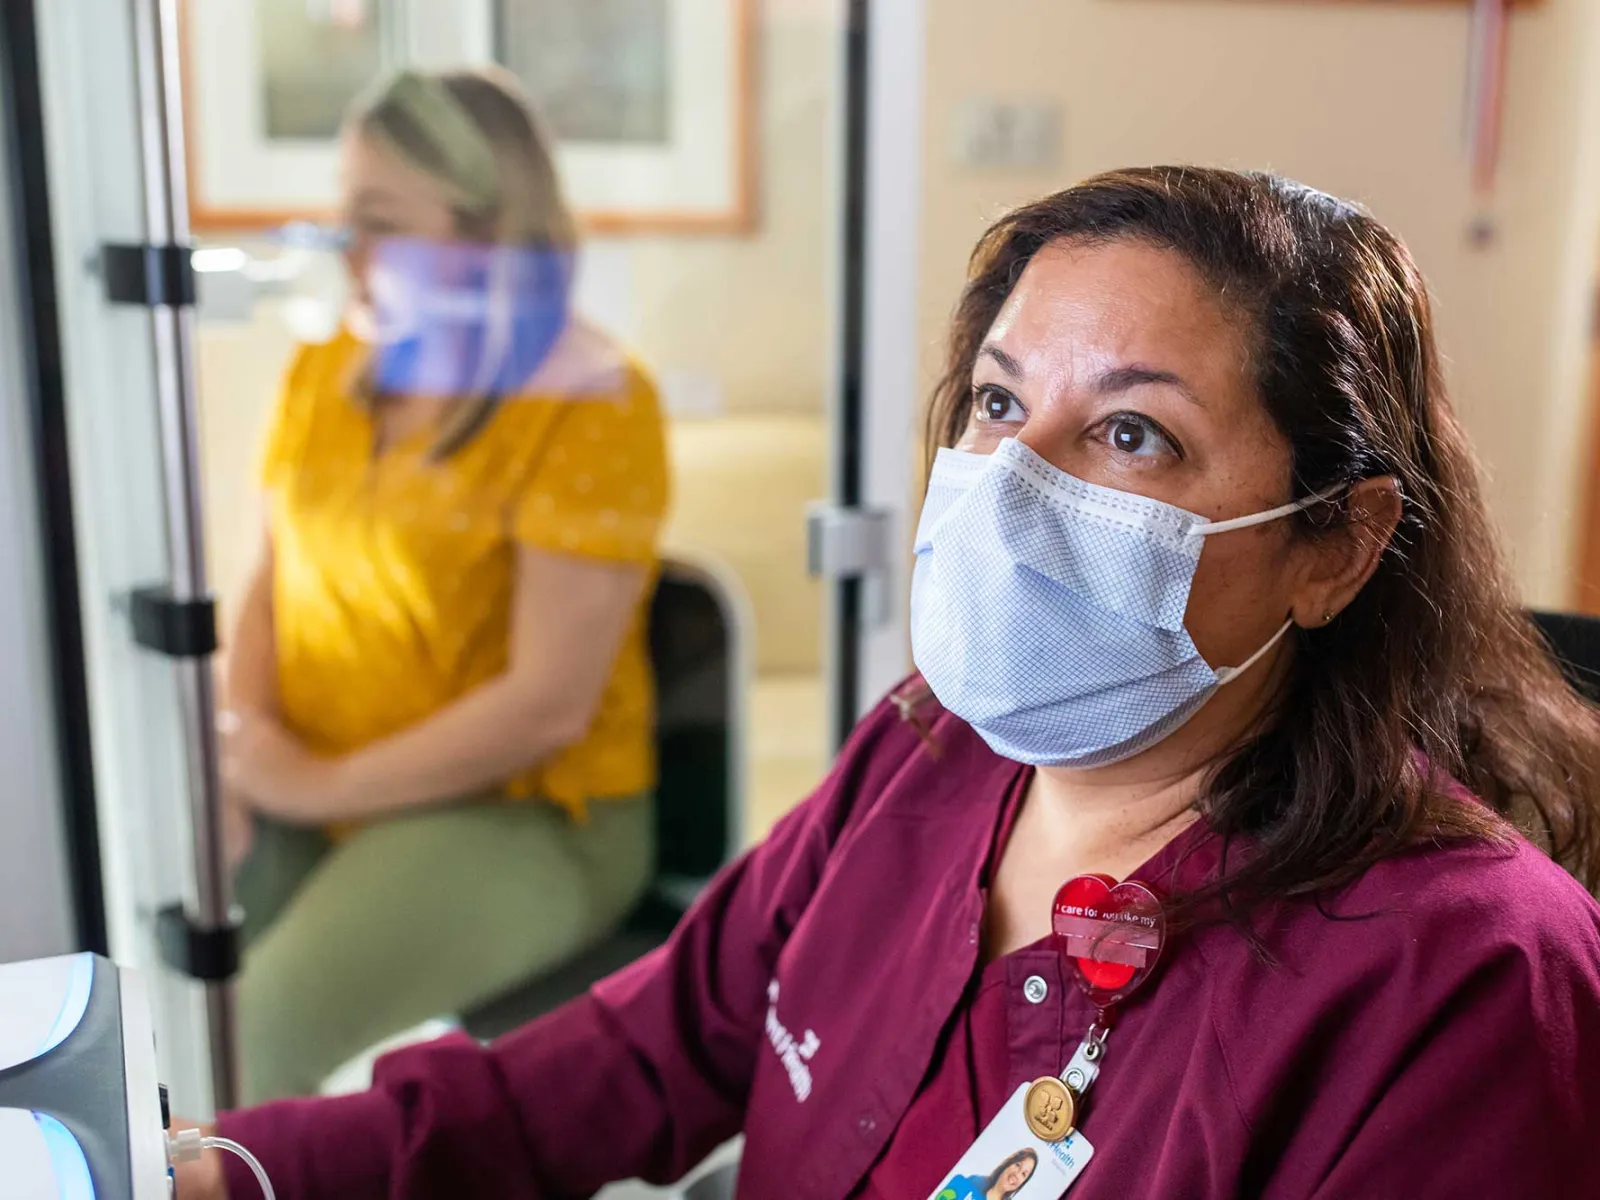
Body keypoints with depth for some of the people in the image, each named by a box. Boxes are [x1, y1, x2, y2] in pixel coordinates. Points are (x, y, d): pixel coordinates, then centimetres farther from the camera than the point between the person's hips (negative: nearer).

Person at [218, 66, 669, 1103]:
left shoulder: (590, 408, -14)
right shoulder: (328, 374, 6)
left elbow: (548, 703, -18)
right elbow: (273, 582, 12)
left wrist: (322, 786, -15)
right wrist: (247, 731, -7)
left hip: (526, 817, -6)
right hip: (313, 794, 6)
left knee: (256, 1028, -24)